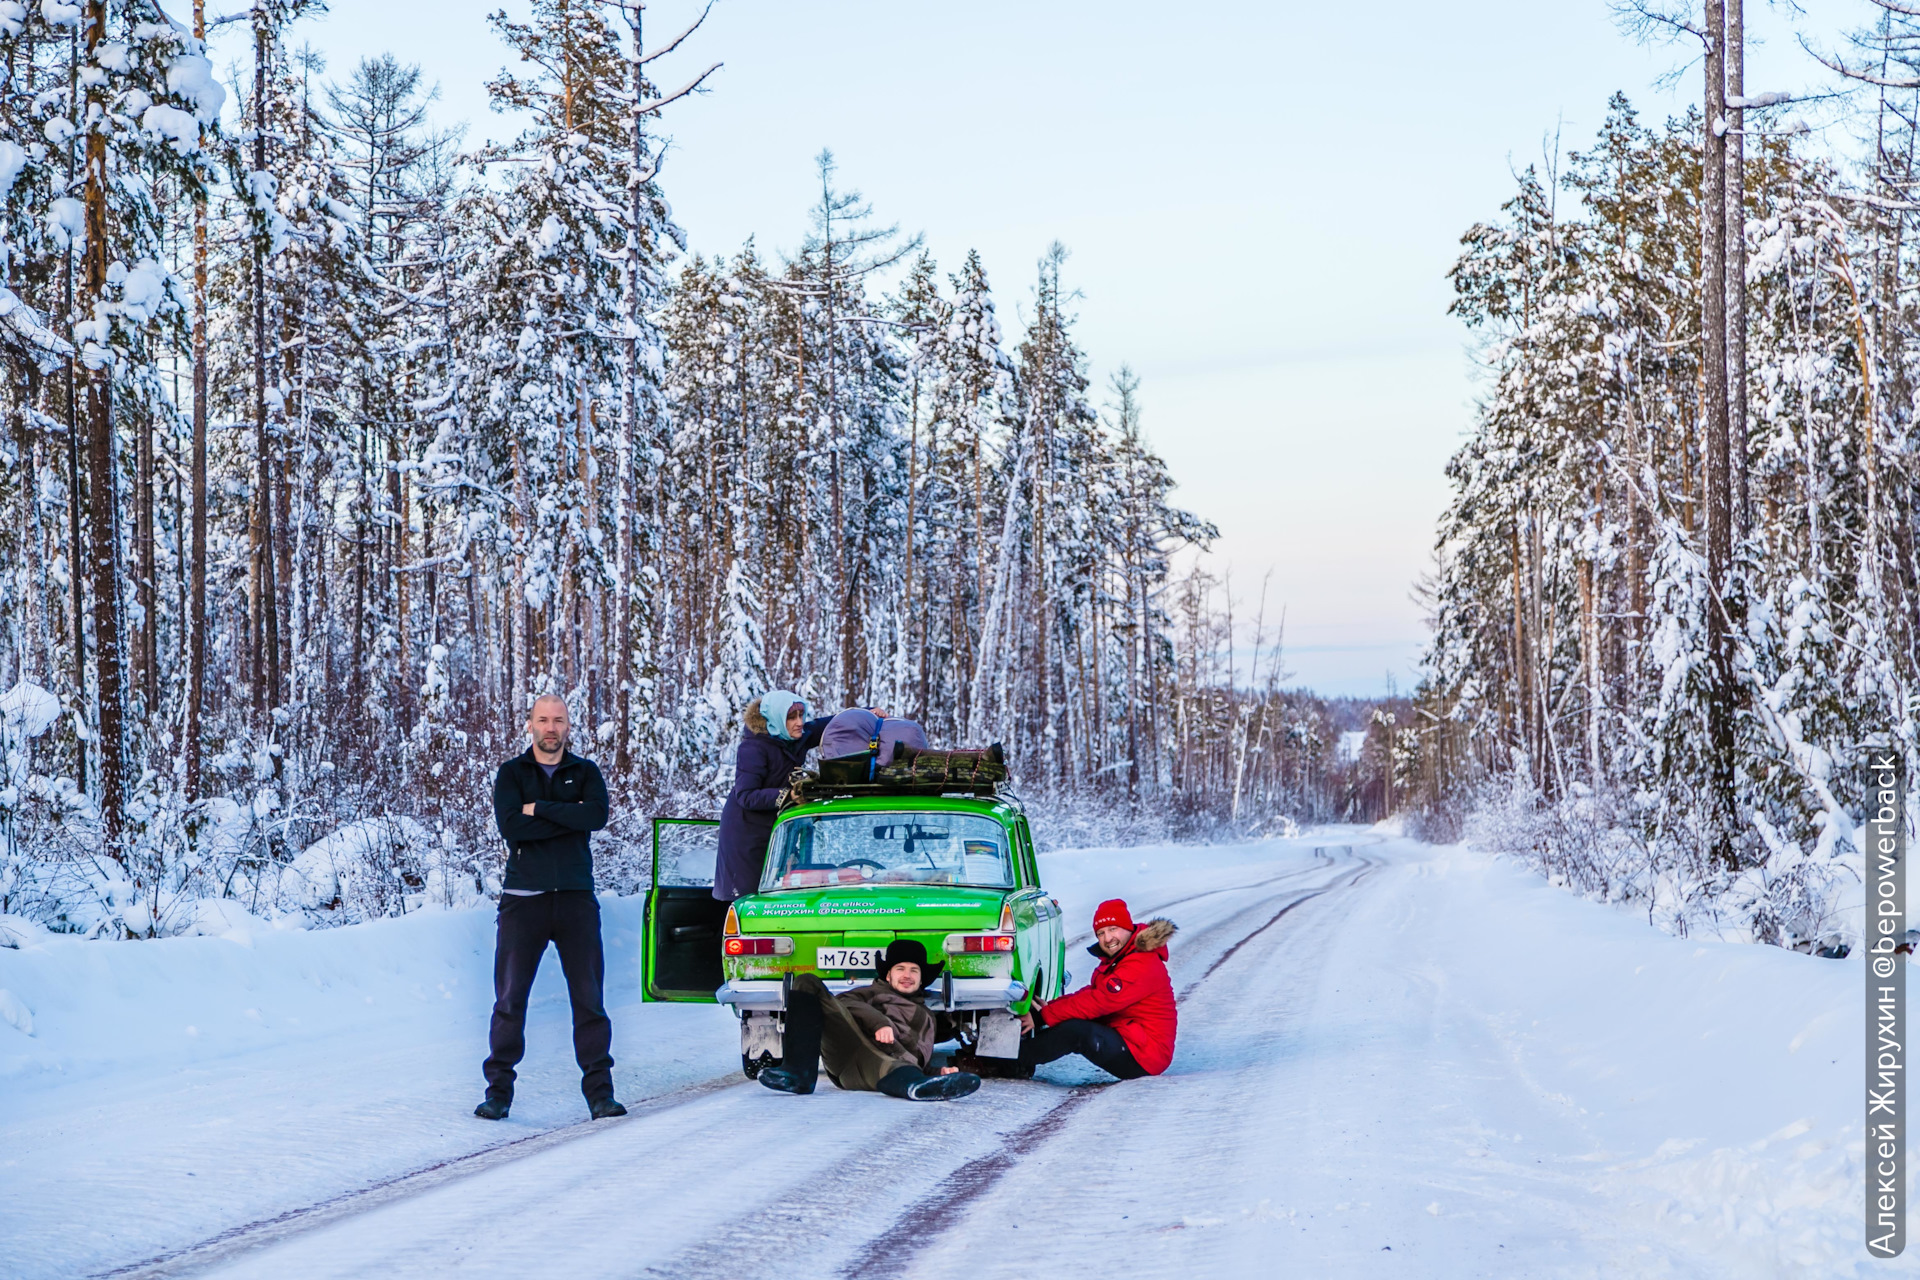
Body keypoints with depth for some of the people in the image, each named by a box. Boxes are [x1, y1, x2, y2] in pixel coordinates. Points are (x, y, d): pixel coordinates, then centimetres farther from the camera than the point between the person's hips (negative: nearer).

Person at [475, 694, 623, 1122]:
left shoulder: (585, 772, 11)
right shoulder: (512, 773, 7)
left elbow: (597, 815, -10)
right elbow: (509, 825, -11)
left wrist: (539, 809, -10)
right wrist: (568, 818, -10)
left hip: (576, 897, 1)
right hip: (523, 897, -1)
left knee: (589, 998, -1)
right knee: (510, 999, -1)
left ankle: (599, 1090, 4)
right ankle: (499, 1090, 7)